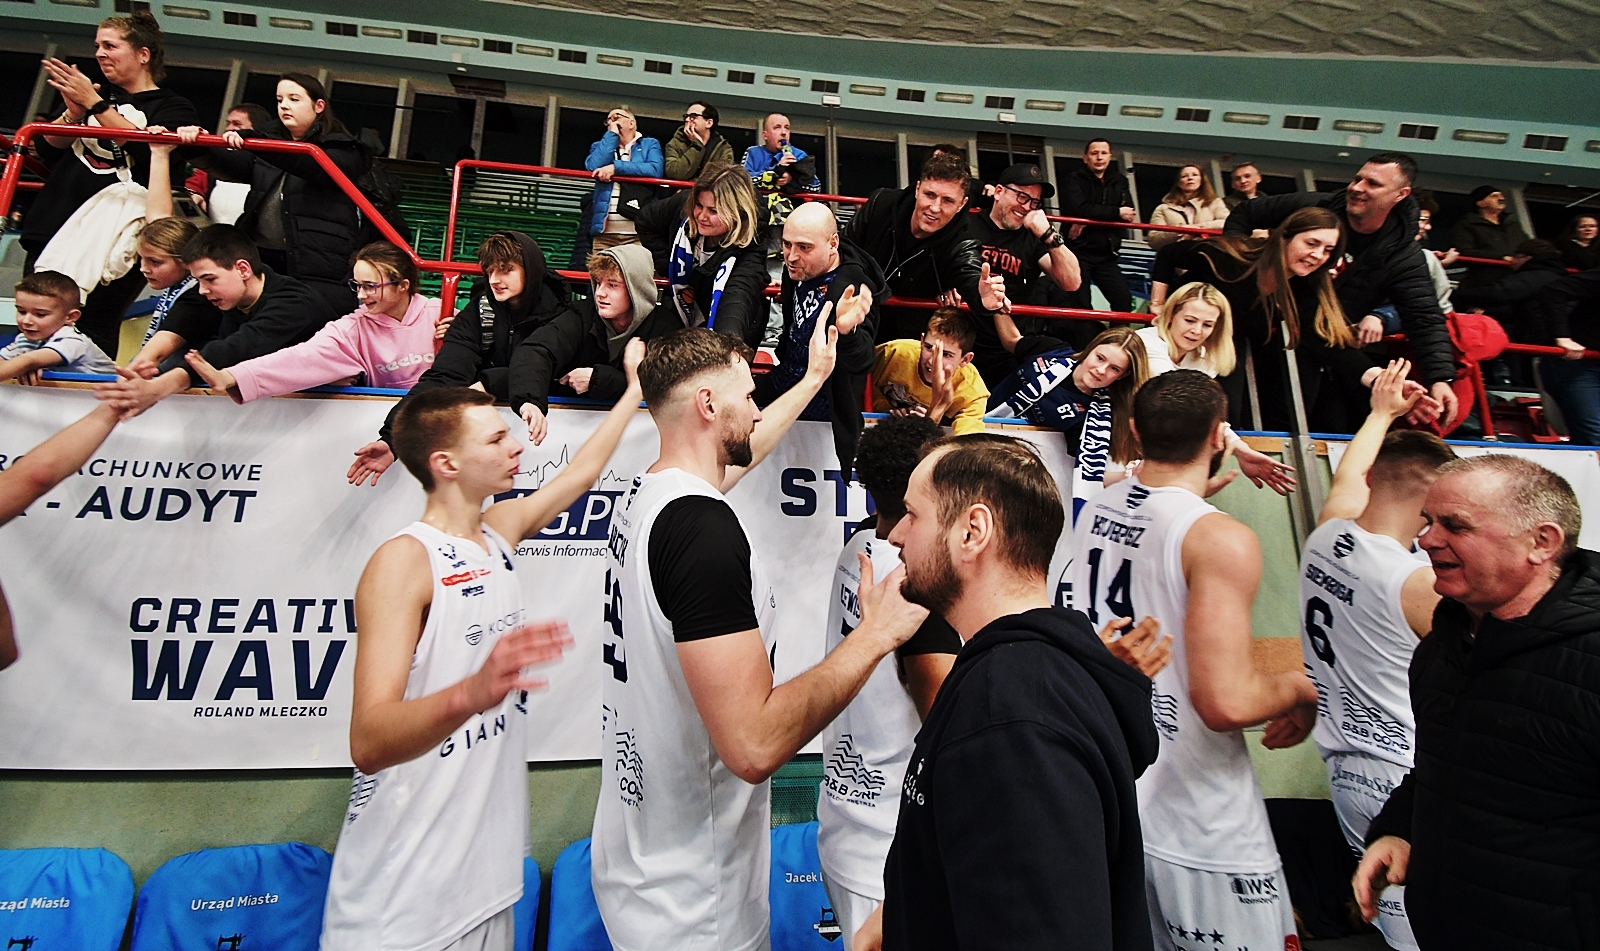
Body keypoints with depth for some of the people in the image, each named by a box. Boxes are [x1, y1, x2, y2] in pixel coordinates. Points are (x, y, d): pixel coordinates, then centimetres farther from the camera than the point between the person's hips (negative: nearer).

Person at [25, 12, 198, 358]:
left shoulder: (174, 108, 7)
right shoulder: (90, 92, 21)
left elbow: (149, 150, -12)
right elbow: (46, 149, 13)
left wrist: (94, 104, -14)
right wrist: (73, 112, -4)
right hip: (54, 228, 5)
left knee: (94, 333, -7)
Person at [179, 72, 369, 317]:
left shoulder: (343, 151, 3)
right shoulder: (269, 149, 23)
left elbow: (311, 164, -18)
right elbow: (232, 165, 5)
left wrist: (249, 140, -30)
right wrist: (197, 143, -15)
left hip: (319, 272, -6)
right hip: (261, 262, 7)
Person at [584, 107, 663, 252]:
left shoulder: (650, 144, 16)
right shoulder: (601, 146, 24)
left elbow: (656, 170, -6)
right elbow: (593, 167, 1)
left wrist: (616, 167, -8)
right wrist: (612, 134, 7)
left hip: (638, 230, -2)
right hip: (604, 230, 3)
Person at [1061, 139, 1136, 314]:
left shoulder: (1119, 181, 15)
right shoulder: (1075, 179, 2)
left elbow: (1129, 213, -2)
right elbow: (1078, 209, -18)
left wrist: (1088, 222, -16)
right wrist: (1116, 212, -14)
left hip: (1106, 255, 4)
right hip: (1078, 252, -4)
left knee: (1124, 300, -5)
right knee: (1079, 305, -5)